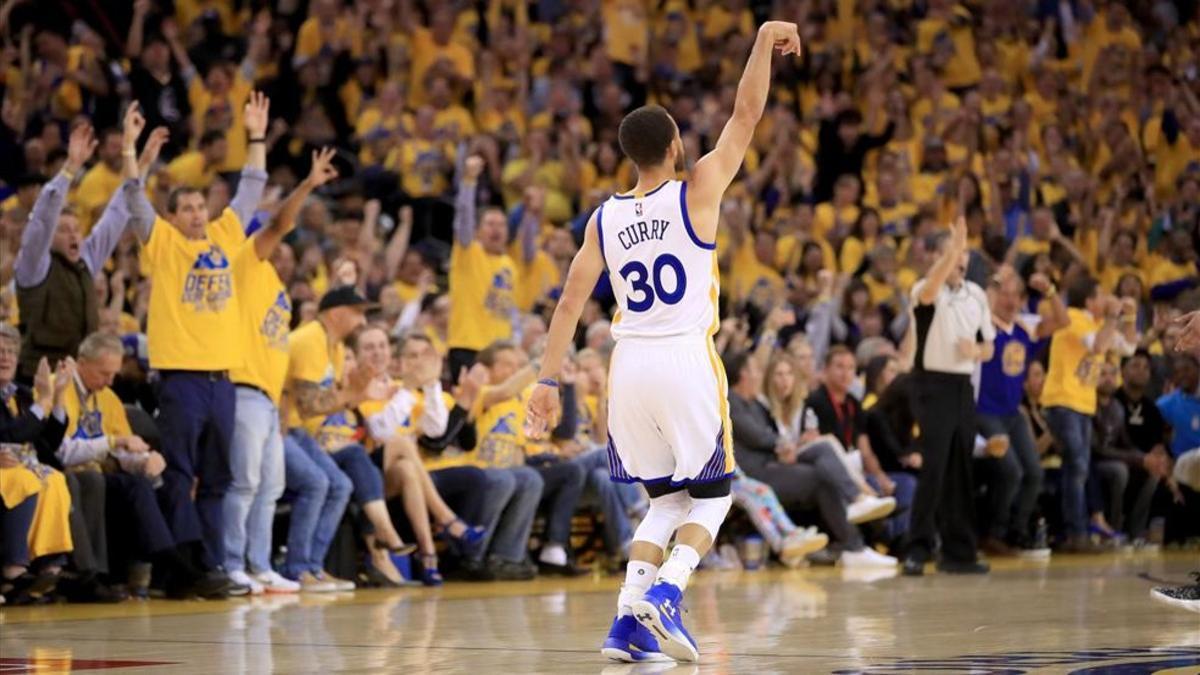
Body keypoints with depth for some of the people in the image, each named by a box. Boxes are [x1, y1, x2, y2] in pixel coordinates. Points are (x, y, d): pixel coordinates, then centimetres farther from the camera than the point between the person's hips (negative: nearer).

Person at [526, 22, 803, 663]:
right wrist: (765, 39, 5)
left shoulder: (603, 219, 7)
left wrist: (547, 381, 7)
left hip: (630, 366, 4)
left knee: (665, 501, 17)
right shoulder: (696, 193, -4)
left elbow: (569, 303, 5)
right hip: (687, 361, -4)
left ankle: (628, 621, 2)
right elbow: (746, 113, -2)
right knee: (711, 498, 10)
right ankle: (664, 594, -14)